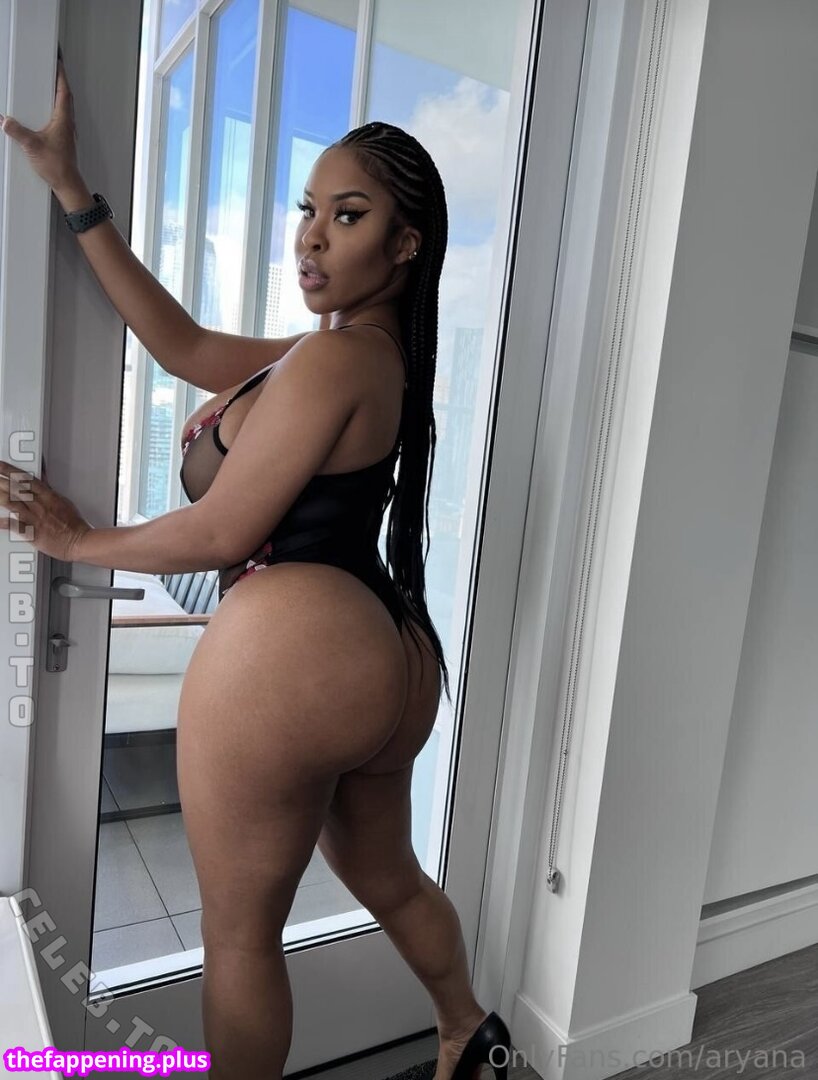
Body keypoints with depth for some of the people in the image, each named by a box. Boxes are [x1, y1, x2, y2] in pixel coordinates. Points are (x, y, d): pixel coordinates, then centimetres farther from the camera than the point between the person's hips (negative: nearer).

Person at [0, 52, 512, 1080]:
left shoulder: (331, 355, -13)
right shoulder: (382, 353, 14)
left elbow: (220, 534, -13)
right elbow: (183, 345, 13)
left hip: (287, 651, -10)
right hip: (385, 655, 10)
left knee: (239, 936, 13)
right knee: (389, 879, 31)